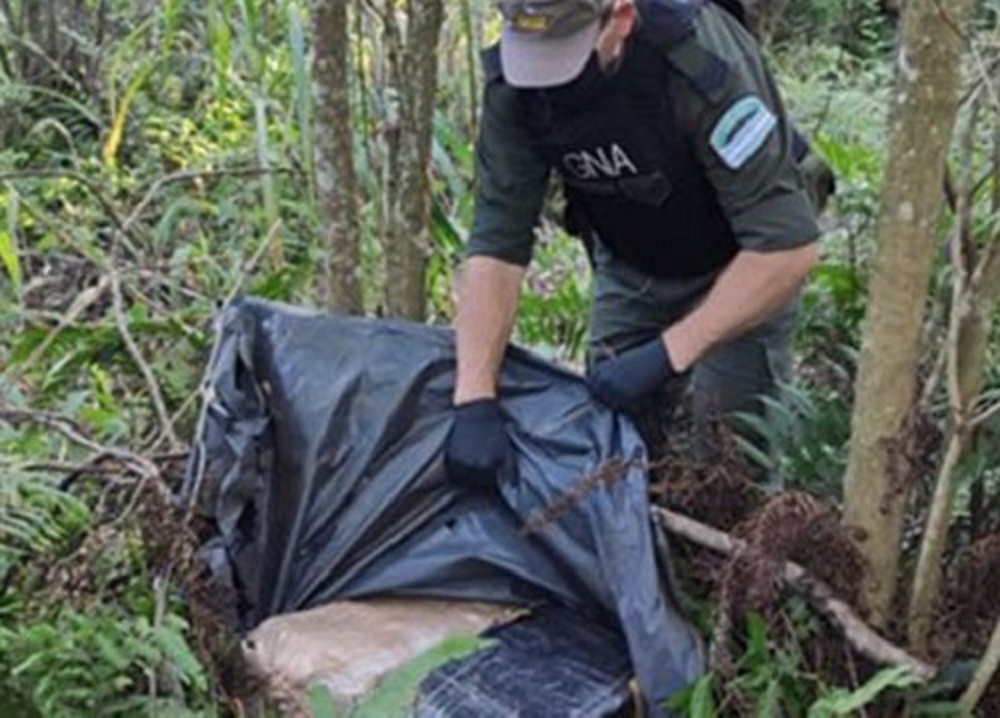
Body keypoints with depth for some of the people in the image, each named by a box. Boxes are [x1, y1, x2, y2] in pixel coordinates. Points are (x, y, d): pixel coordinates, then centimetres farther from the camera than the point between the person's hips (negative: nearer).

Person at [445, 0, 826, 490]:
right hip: (630, 263, 4)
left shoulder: (702, 60, -36)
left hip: (744, 266, -4)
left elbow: (788, 245, -36)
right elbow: (496, 241, -24)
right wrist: (474, 400, -34)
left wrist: (667, 354, -37)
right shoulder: (513, 84, -24)